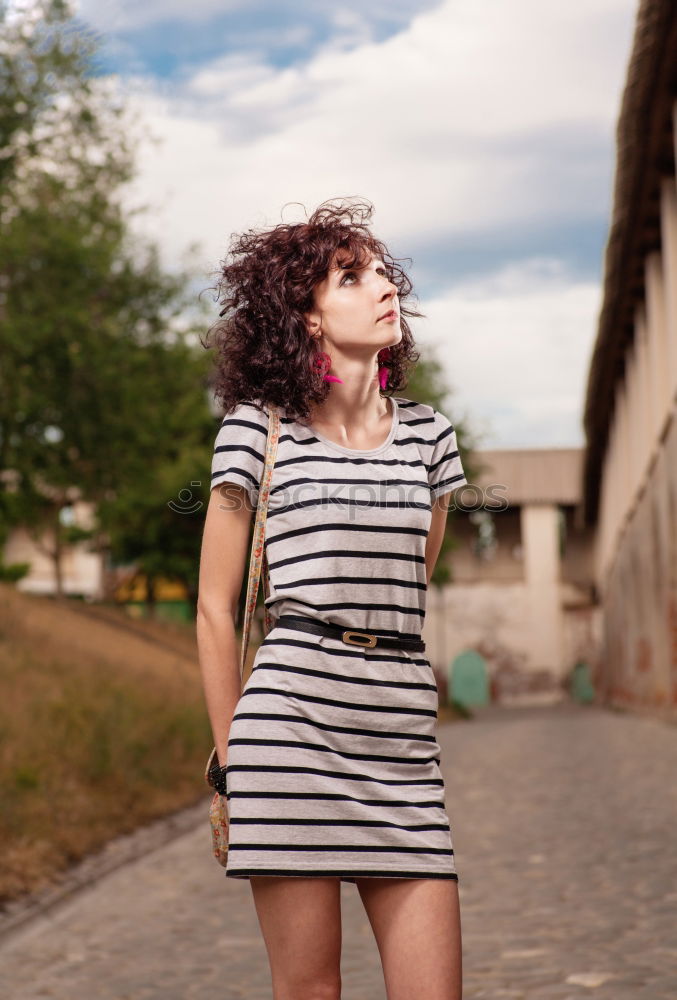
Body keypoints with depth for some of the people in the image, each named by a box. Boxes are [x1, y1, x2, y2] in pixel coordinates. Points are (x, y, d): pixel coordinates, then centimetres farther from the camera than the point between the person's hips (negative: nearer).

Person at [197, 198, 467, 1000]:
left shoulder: (427, 434, 14)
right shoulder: (256, 430, 3)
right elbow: (215, 609, 5)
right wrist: (232, 754, 4)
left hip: (402, 746, 4)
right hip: (291, 726, -3)